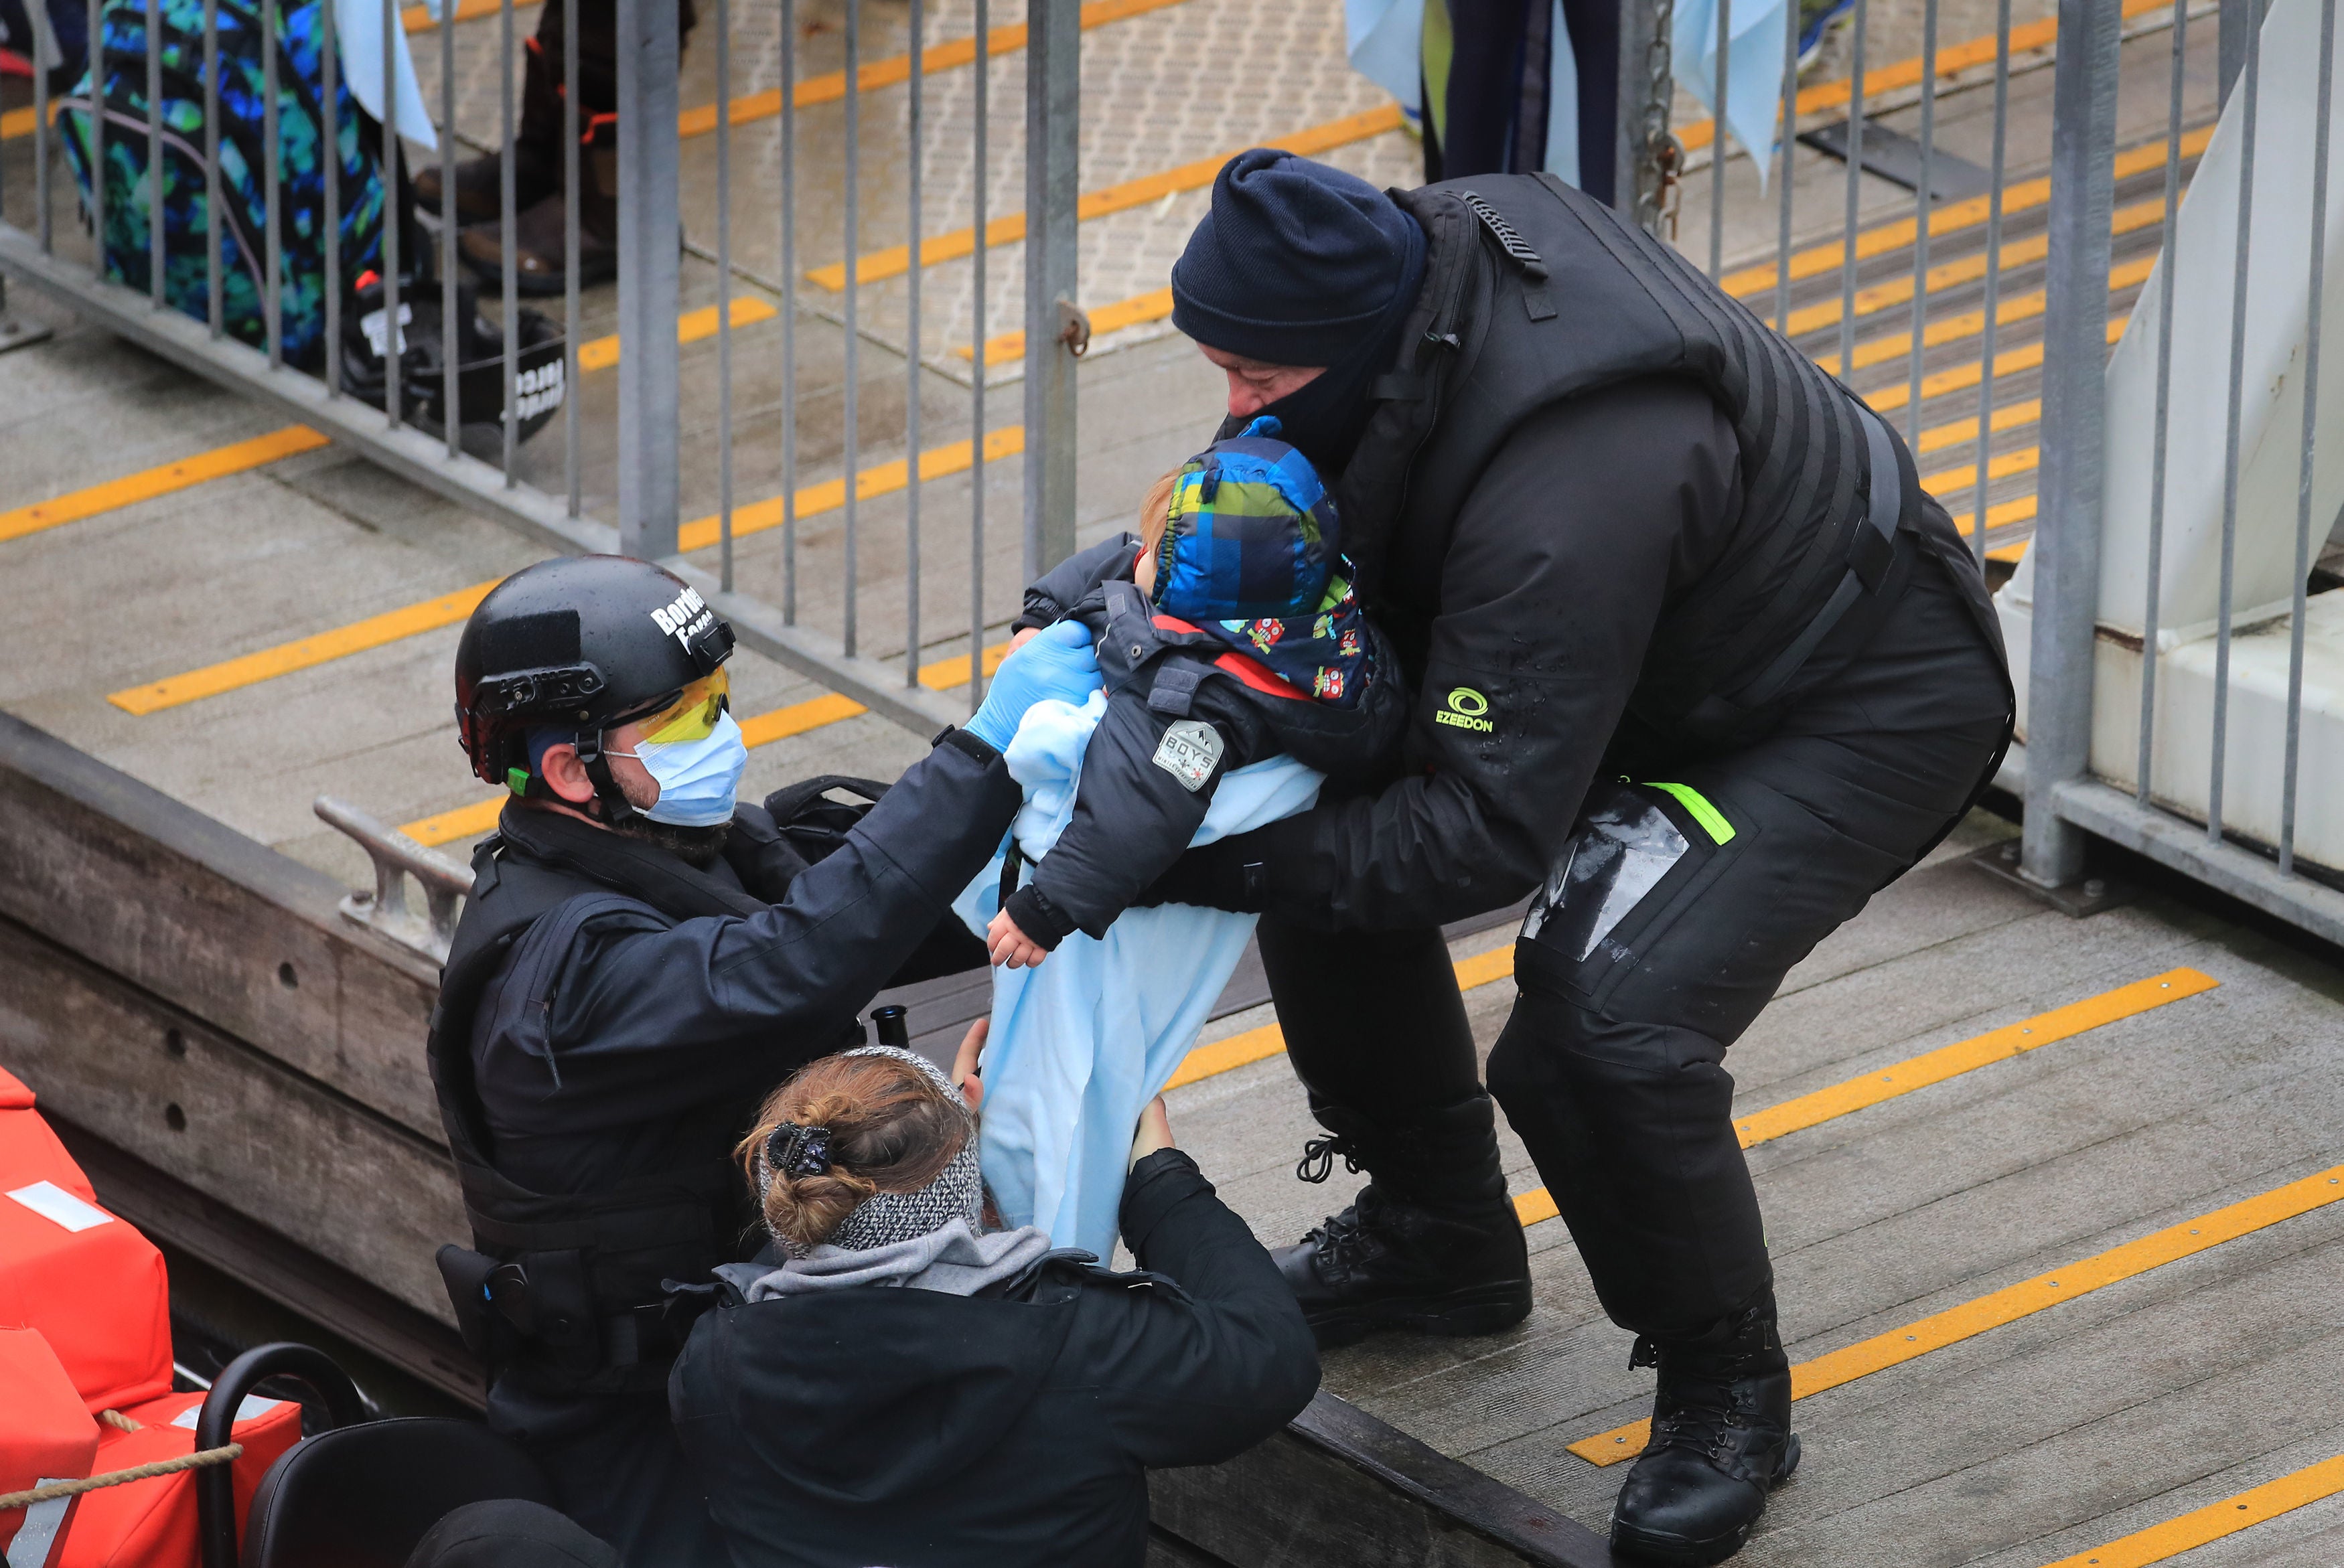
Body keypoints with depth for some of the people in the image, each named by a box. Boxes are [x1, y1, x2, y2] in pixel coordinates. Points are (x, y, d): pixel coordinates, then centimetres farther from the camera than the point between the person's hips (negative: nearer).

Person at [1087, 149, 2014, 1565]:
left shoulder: (1563, 499, -40)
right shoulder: (1439, 243, -15)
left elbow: (1488, 832, -36)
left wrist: (1212, 865, -35)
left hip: (1870, 707, -10)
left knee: (1601, 1034, -28)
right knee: (1328, 790, 3)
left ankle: (1729, 1394, -1)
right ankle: (1439, 1233, 23)